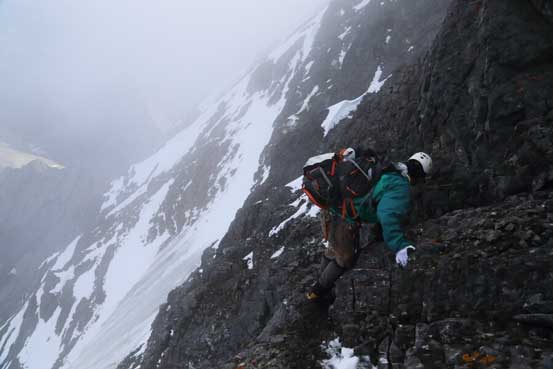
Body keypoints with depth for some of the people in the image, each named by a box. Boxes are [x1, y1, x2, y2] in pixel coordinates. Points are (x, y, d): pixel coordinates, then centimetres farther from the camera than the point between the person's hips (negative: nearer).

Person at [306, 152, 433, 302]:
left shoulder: (385, 170, 12)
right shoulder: (402, 188, -14)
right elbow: (388, 215, -31)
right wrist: (399, 246, -34)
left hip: (330, 204, 8)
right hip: (343, 219, -8)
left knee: (335, 249, 31)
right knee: (346, 259, 16)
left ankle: (321, 280, 53)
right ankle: (317, 291, 33)